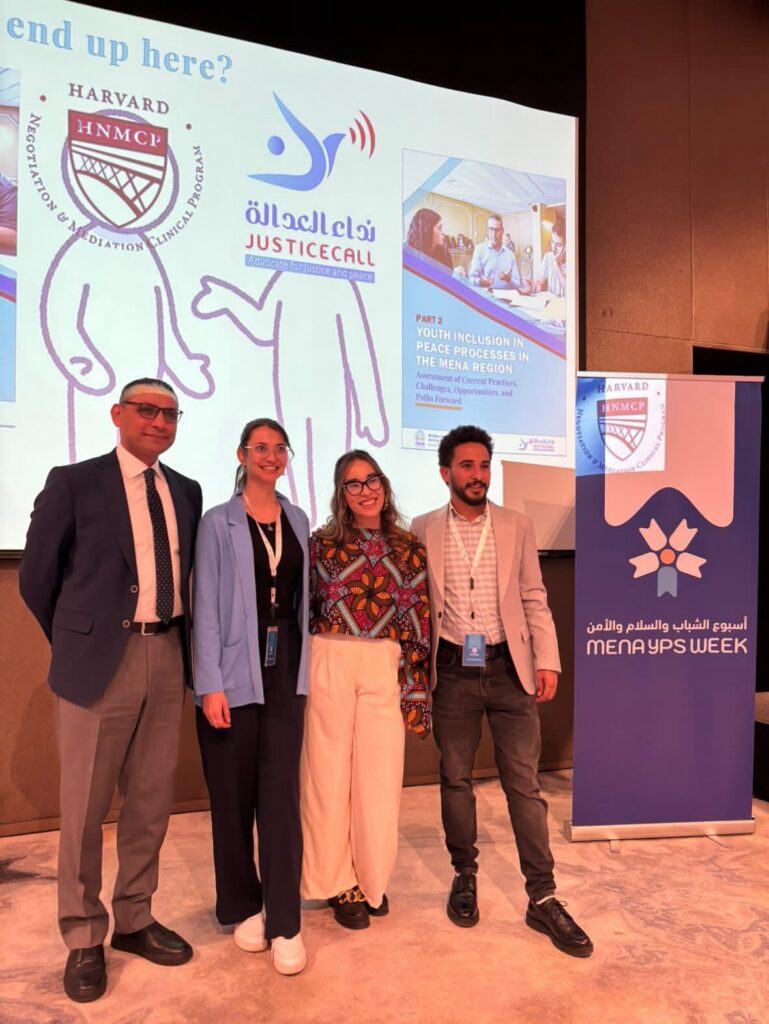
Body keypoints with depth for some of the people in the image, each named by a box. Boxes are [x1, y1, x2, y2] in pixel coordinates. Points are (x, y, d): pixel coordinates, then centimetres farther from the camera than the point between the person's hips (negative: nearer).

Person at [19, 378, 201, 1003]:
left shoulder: (187, 492, 9)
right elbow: (37, 577, 1)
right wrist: (74, 644, 7)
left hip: (168, 657, 4)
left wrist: (181, 642, 10)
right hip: (100, 661, -4)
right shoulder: (73, 482, -4)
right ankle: (84, 939, 27)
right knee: (85, 806, 8)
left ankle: (135, 920, 34)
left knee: (151, 802, 15)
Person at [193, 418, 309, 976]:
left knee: (281, 792, 1)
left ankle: (285, 923, 11)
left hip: (286, 669, 3)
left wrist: (305, 667, 8)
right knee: (233, 795, 8)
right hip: (236, 671, -2)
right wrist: (211, 683, -11)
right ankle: (243, 907, 27)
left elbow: (303, 597, 12)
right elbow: (206, 606, -6)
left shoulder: (298, 520, 10)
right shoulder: (219, 522, -2)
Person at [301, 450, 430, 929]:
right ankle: (340, 883, 26)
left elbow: (418, 623, 3)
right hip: (329, 666, -1)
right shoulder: (322, 543, 1)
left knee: (379, 776, 7)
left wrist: (416, 690, 1)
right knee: (331, 773, 7)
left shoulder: (409, 548, 5)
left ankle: (371, 878, 29)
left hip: (385, 669, 1)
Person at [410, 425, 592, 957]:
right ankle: (465, 877, 32)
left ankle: (543, 899, 15)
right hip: (452, 671, 0)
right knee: (456, 779, 12)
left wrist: (547, 660, -3)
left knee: (525, 783, 3)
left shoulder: (517, 525, 4)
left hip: (509, 668, 0)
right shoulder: (424, 530, 2)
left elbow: (534, 599, 5)